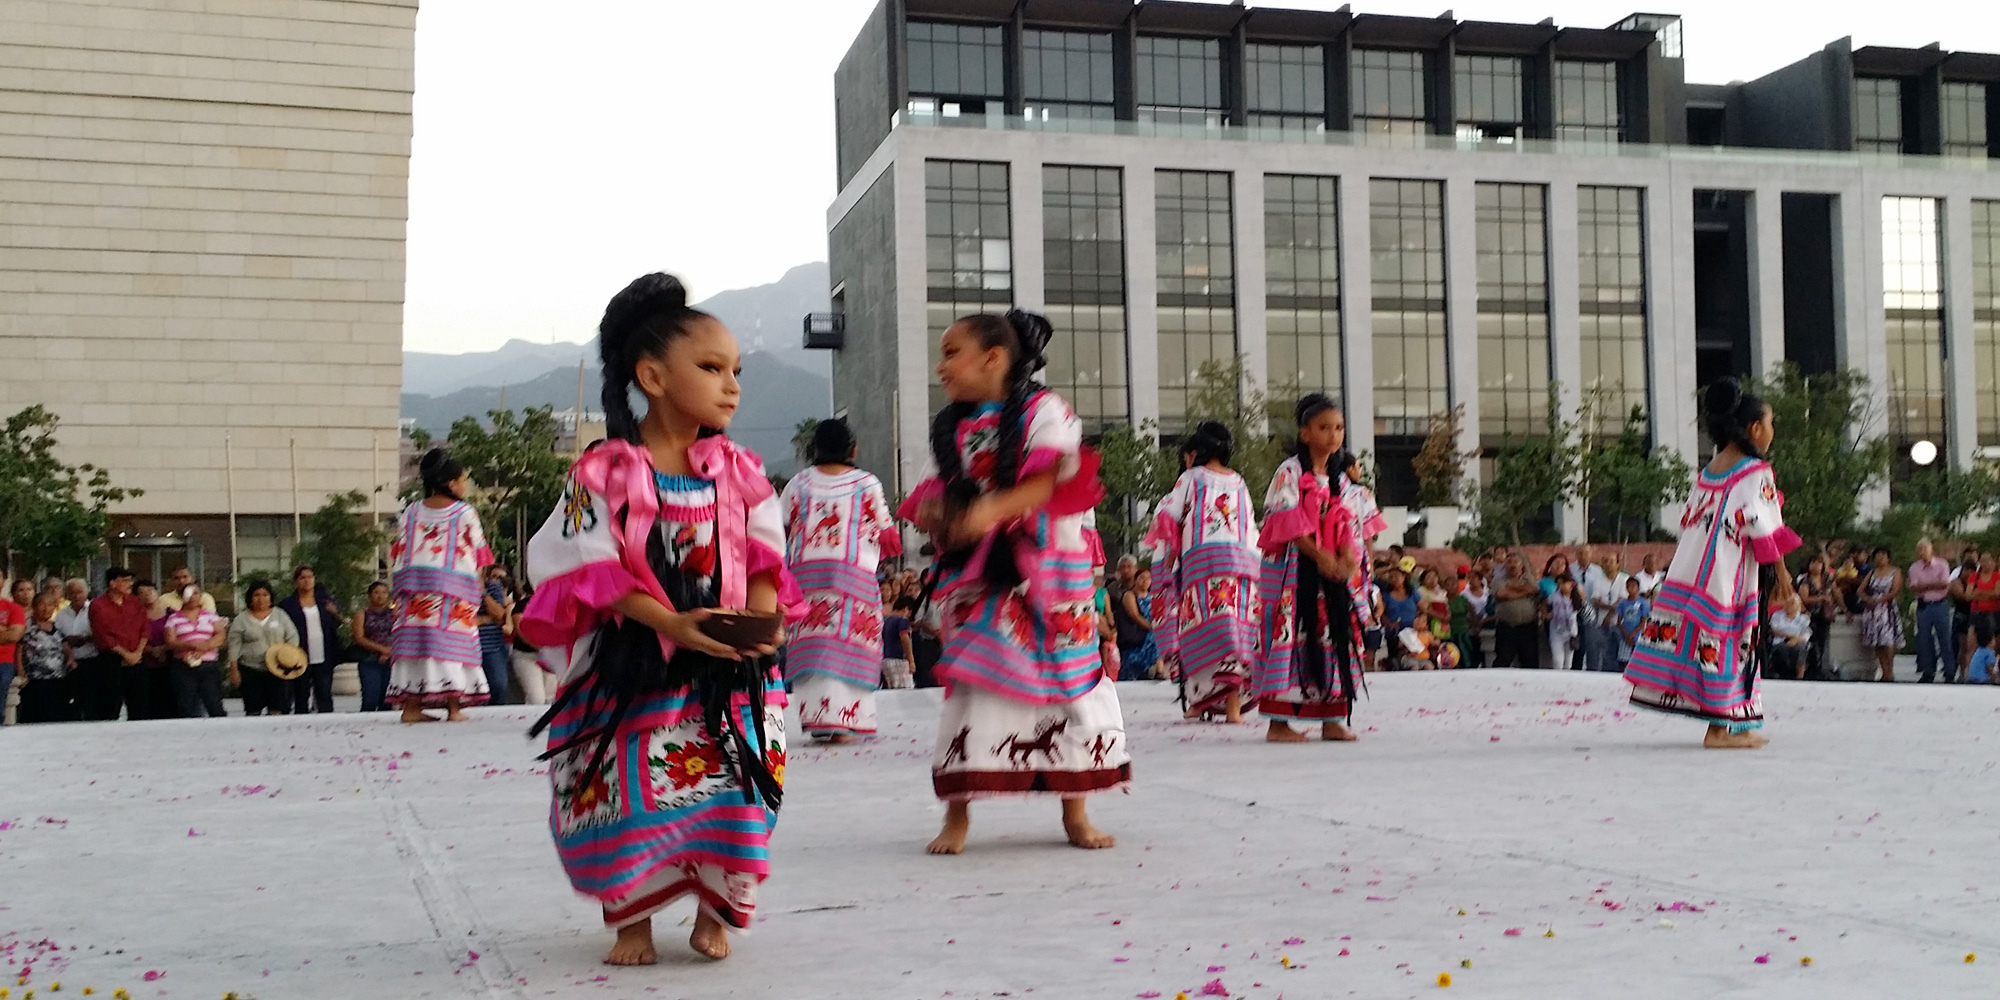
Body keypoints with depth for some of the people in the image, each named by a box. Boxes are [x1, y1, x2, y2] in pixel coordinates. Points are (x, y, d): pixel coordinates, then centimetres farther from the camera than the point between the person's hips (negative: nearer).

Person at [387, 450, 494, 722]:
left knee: (415, 640, 3)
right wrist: (479, 589, 12)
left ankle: (411, 707, -1)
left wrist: (401, 592, 16)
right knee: (452, 644, -1)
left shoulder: (411, 513, 7)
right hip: (455, 591, -3)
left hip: (415, 591, 3)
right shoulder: (465, 513, -4)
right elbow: (477, 558, -1)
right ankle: (454, 707, -4)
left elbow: (397, 555, 8)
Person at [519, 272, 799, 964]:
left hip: (731, 667, 2)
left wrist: (762, 619, -16)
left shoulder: (739, 472, 4)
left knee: (735, 793, -5)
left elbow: (765, 557, 4)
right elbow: (593, 571, -12)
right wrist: (670, 623, -23)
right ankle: (632, 920, 22)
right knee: (626, 797, -3)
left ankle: (713, 913, 20)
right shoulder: (605, 472, -7)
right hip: (629, 666, -2)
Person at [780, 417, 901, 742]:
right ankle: (844, 723, -6)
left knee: (812, 645, 4)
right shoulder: (867, 484, 1)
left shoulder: (799, 483, 6)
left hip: (806, 575, 2)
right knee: (848, 645, 0)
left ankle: (816, 715, -2)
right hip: (855, 575, -2)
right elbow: (887, 535, 5)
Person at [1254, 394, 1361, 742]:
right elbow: (1288, 522, -14)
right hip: (1291, 568, -7)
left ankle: (1332, 720, 13)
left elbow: (1344, 523, 11)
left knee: (1334, 636, 5)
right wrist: (1319, 554, -21)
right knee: (1287, 635, -9)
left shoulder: (1336, 478, 15)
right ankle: (1278, 722, -6)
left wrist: (1348, 555, -9)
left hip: (1331, 568, 7)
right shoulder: (1289, 472, -7)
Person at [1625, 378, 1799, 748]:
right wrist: (1782, 573, -5)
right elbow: (1762, 528, -11)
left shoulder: (1707, 471, 14)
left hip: (1689, 570, 8)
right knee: (1726, 640, -3)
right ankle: (1721, 728, 0)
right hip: (1727, 574, -8)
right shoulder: (1756, 472, -8)